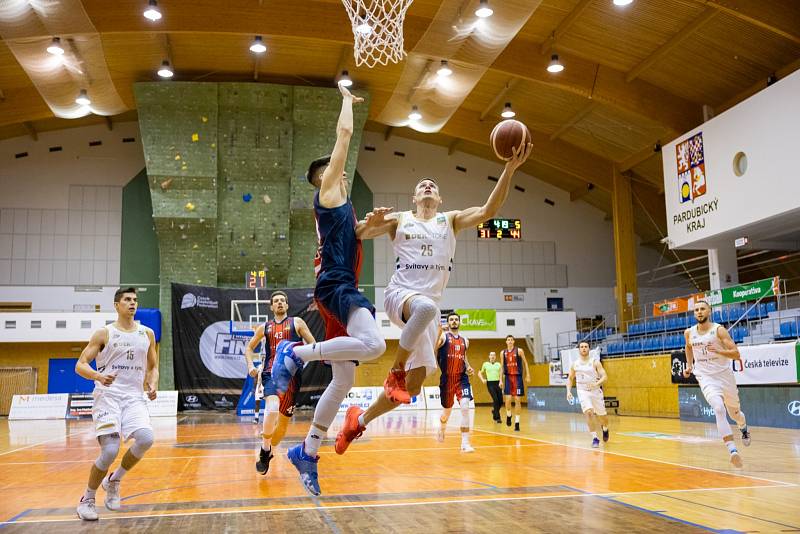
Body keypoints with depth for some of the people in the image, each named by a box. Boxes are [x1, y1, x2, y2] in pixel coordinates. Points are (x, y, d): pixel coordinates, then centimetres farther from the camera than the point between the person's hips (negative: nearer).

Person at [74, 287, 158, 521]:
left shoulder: (147, 334, 12)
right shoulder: (104, 333, 1)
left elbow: (153, 366, 21)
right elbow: (80, 365, -2)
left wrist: (153, 384, 0)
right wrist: (98, 376, -22)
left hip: (134, 397, 3)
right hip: (108, 395, -3)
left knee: (146, 439, -21)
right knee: (110, 451, -15)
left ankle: (114, 480, 6)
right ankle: (87, 499, 11)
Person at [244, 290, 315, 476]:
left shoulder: (297, 322, 10)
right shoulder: (264, 328, 16)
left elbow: (313, 345, 6)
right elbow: (249, 348, 26)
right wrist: (251, 366, 8)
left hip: (291, 375, 0)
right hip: (271, 373, 0)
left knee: (283, 422, 6)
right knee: (272, 409, -29)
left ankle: (266, 452, 30)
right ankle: (265, 451, -14)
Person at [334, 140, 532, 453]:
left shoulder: (451, 220, 14)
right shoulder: (400, 220, 10)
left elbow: (488, 210, -1)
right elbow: (359, 234, 1)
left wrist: (509, 169, -12)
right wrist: (370, 223, -23)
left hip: (429, 304, 4)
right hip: (399, 294, -4)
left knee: (414, 384, 0)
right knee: (426, 307, -42)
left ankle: (359, 420, 22)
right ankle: (395, 371, -21)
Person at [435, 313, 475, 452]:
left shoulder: (465, 341, 12)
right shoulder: (443, 336, -3)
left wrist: (469, 367, 7)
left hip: (462, 378, 2)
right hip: (447, 378, -2)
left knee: (465, 407, -17)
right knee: (447, 410, 12)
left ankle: (465, 443, -15)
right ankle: (442, 428, 48)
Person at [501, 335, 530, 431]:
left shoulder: (519, 351, -2)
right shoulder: (503, 352, 7)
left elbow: (525, 362, 5)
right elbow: (502, 366, 12)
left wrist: (527, 375, -1)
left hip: (517, 377, -2)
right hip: (508, 377, 2)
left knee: (517, 400, -1)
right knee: (508, 399, -8)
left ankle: (517, 422, 5)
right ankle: (508, 416, 20)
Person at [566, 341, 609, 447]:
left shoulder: (595, 362, -7)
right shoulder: (574, 364, 2)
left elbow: (605, 377, -12)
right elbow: (570, 378, 13)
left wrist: (596, 384, -30)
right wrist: (569, 391, -1)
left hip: (595, 391, 0)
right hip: (583, 392, 0)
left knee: (602, 415, 11)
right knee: (589, 412, -23)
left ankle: (605, 428, 47)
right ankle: (595, 438, -14)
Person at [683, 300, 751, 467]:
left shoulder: (719, 330, -11)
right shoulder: (689, 333, 1)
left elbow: (736, 354, -16)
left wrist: (718, 351, -32)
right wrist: (689, 365, 16)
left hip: (725, 375, -1)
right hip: (706, 378, 1)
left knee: (734, 412, 19)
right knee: (719, 409, -25)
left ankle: (744, 428, 56)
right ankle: (733, 450, -28)